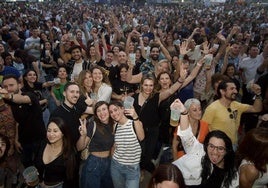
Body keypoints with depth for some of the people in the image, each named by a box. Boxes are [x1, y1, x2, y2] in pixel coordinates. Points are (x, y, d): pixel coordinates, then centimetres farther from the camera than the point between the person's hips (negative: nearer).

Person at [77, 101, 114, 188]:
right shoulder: (92, 125, -16)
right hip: (94, 164, -5)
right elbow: (79, 147, -18)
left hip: (108, 163, 5)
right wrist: (83, 135, -34)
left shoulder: (113, 124, -2)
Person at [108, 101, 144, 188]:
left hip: (132, 168, -4)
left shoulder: (135, 123, -11)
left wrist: (135, 117, -40)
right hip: (116, 165, 4)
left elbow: (141, 138, -31)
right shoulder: (115, 126, 1)